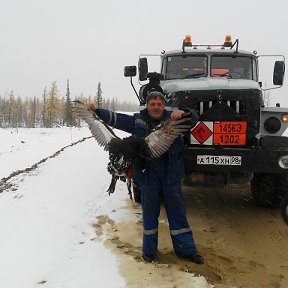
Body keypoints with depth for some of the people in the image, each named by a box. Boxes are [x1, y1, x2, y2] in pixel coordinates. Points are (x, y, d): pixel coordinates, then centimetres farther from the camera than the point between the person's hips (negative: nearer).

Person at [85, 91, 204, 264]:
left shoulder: (173, 119, 3)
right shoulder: (137, 121, 3)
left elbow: (194, 118, -2)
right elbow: (114, 118, 1)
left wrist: (183, 113, -23)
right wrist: (96, 110, -11)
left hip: (171, 175, 1)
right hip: (148, 176, 0)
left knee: (178, 212, 9)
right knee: (149, 213, 10)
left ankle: (186, 249, 21)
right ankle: (149, 250, 25)